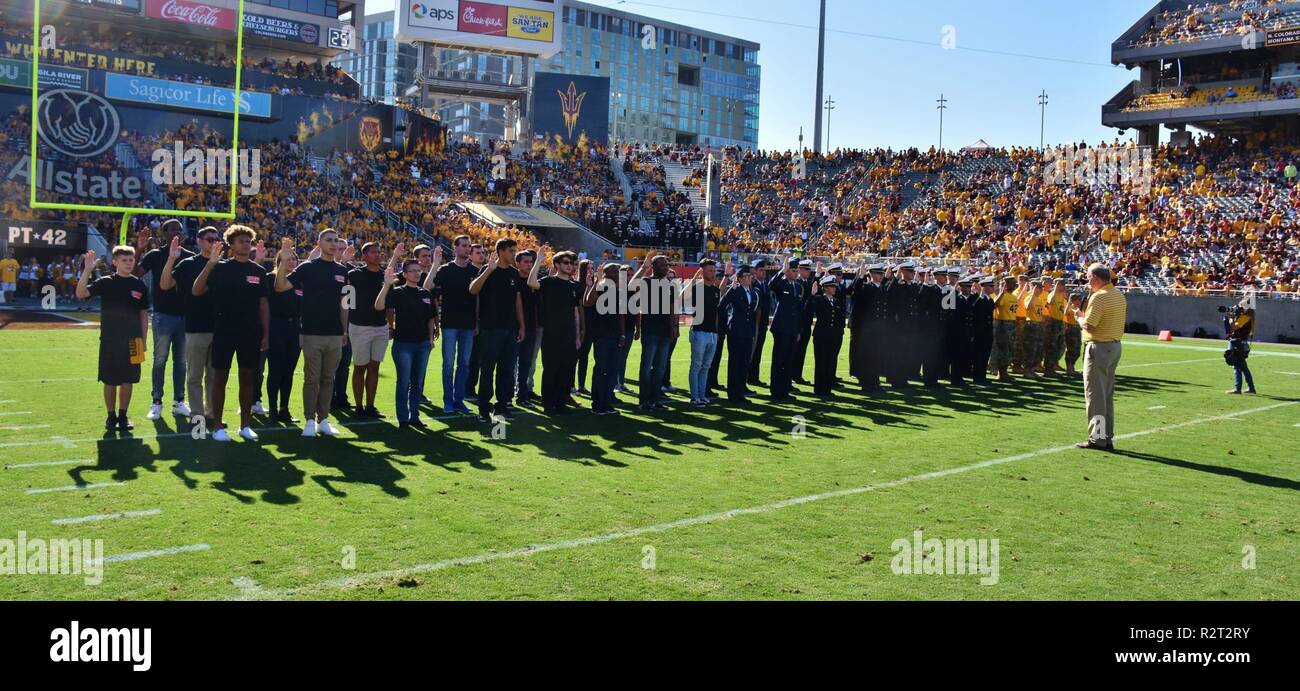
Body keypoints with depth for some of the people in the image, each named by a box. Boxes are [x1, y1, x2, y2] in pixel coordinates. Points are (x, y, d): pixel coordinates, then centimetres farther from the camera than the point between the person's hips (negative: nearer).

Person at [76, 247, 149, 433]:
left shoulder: (140, 285, 3)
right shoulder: (105, 282, -3)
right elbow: (81, 294, -17)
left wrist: (143, 340, 6)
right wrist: (87, 270, -28)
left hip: (132, 341, 2)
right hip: (109, 340, -2)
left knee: (127, 380, 7)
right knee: (110, 381, 4)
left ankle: (123, 416, 18)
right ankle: (111, 417, 16)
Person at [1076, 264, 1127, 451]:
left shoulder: (1099, 297, -17)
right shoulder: (1120, 296, 12)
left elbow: (1089, 326, -21)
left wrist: (1079, 316, 0)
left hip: (1098, 347, -9)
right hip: (1115, 346, 9)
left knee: (1094, 394, -2)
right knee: (1108, 394, 14)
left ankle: (1097, 438, -1)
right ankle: (1107, 437, 18)